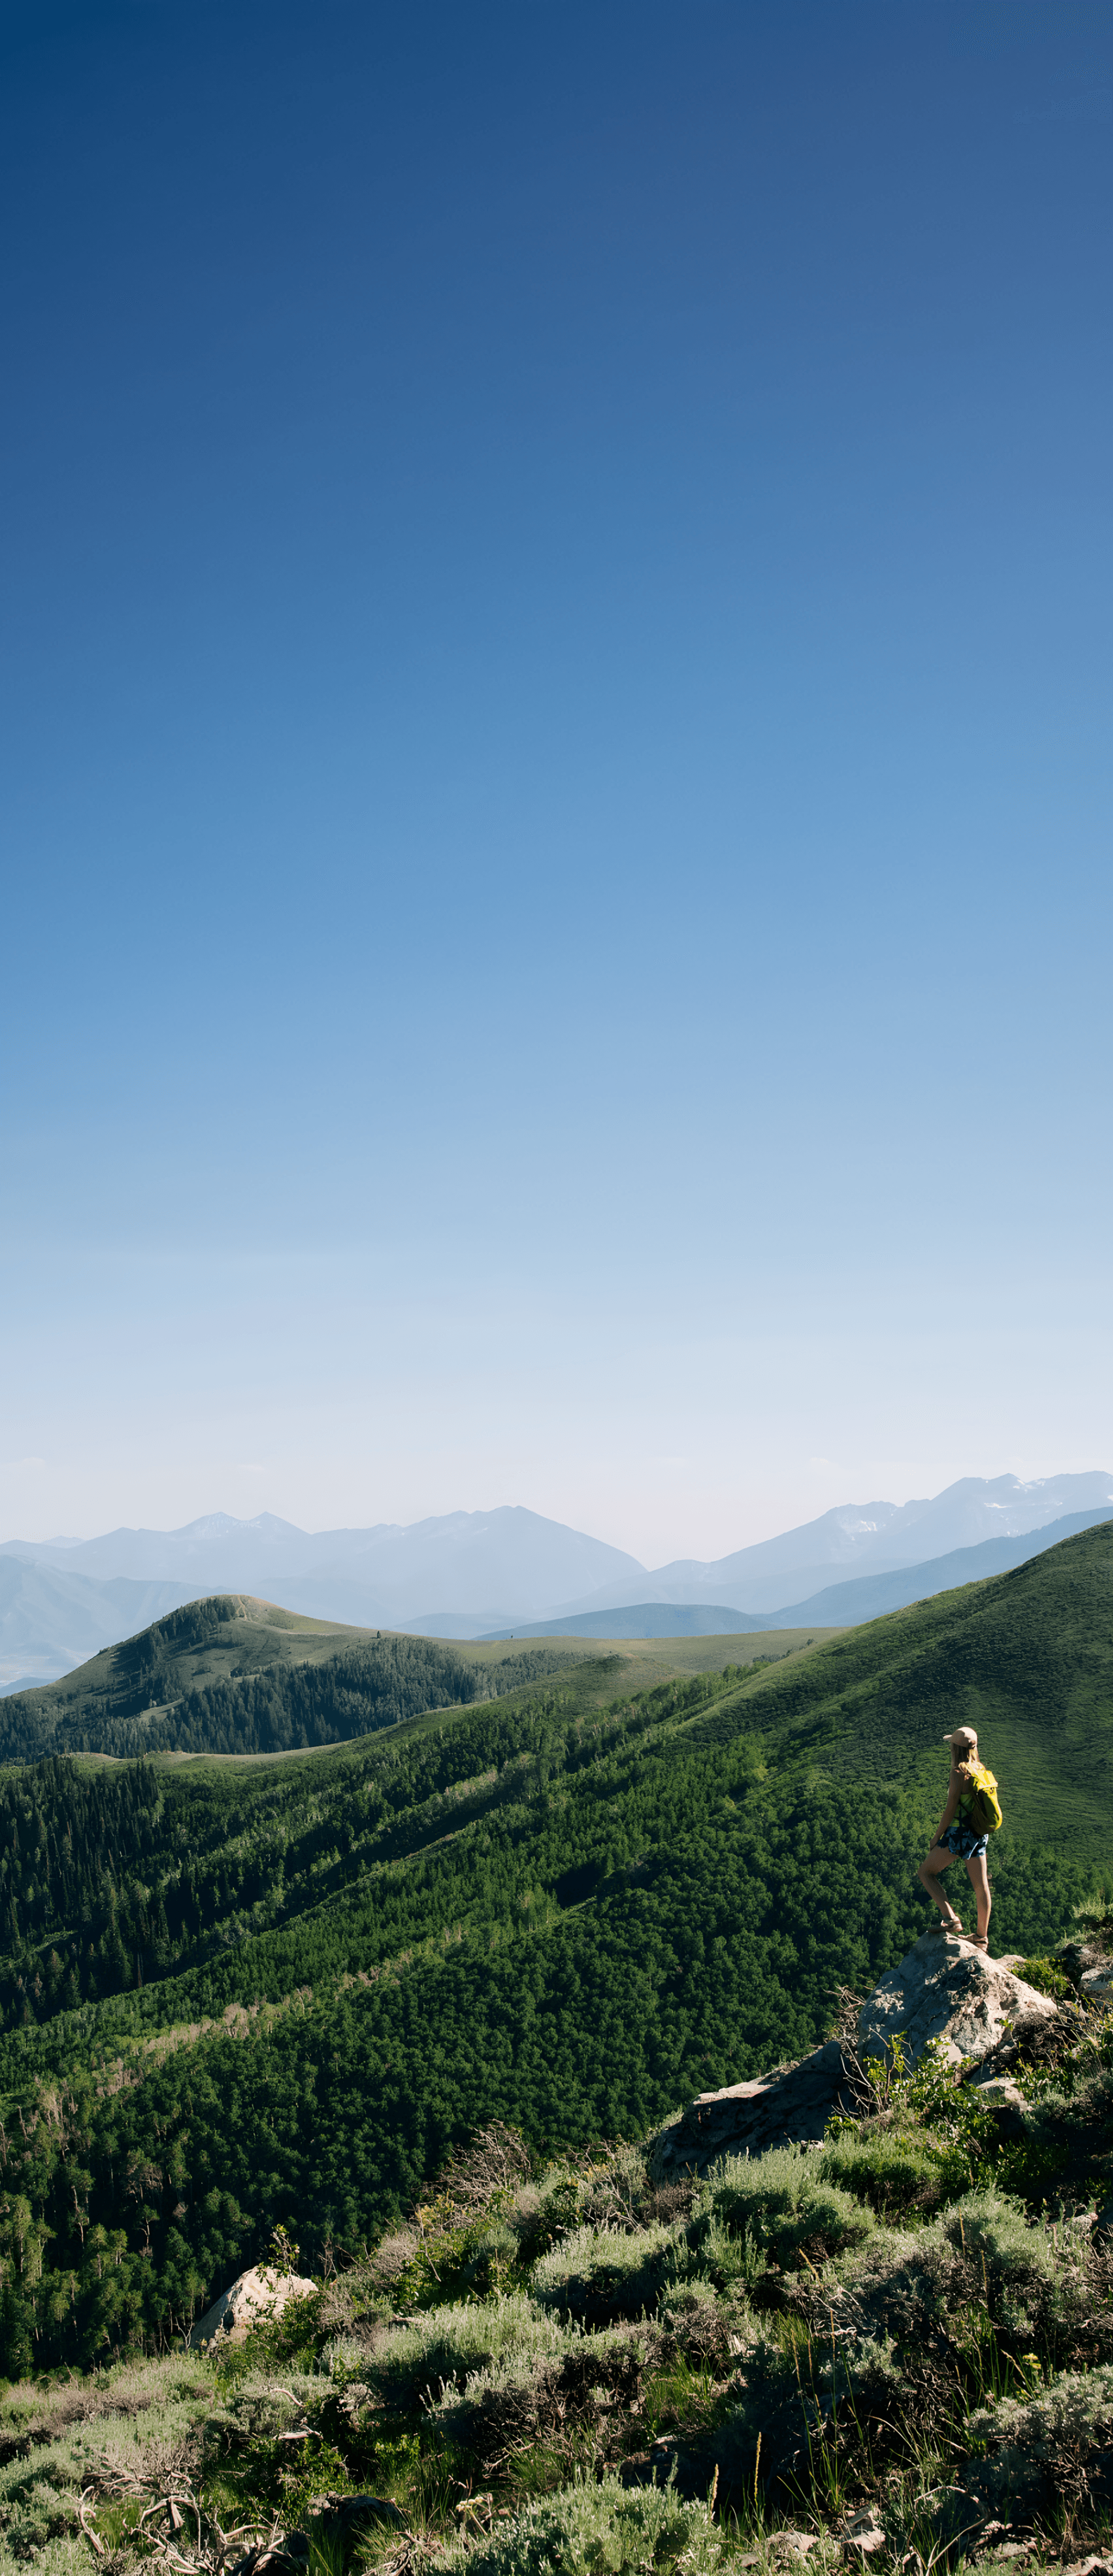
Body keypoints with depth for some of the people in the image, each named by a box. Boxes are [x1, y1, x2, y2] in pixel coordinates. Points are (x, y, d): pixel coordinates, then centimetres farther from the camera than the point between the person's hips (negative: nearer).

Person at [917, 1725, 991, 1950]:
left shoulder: (959, 1772, -18)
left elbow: (950, 1810, -17)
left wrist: (936, 1837, -7)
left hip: (960, 1833, -8)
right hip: (979, 1835, 8)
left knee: (926, 1872, 5)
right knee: (981, 1885, 13)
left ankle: (950, 1918, -7)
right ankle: (982, 1937, 22)